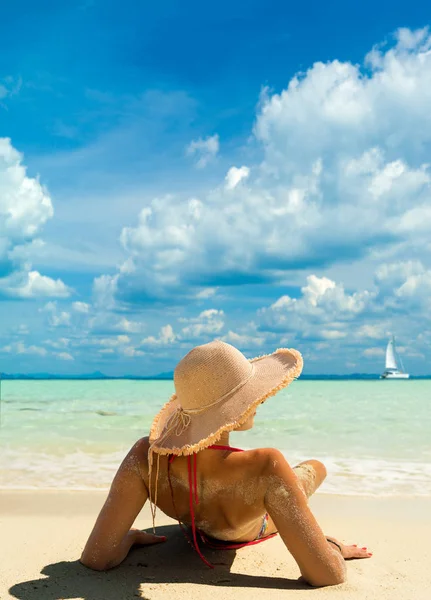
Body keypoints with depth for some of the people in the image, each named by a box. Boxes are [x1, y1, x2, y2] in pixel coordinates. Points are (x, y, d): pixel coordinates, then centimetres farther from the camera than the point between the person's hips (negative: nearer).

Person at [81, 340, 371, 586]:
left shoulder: (147, 457, -43)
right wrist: (331, 546, -26)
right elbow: (328, 575, -49)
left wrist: (130, 536, -17)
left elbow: (96, 558, -39)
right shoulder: (265, 467, -52)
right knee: (316, 467, 29)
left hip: (196, 529, 3)